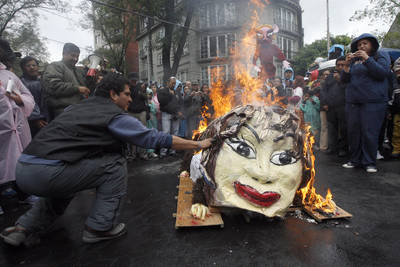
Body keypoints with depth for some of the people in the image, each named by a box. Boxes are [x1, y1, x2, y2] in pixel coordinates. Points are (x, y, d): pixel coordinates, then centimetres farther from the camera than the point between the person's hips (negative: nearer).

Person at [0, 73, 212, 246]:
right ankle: (99, 228, 7)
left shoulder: (77, 106, 18)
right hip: (47, 173, -9)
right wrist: (198, 144, 4)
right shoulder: (115, 116, -4)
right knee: (115, 165, 0)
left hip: (23, 168, 9)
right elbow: (155, 138, -5)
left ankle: (23, 227, 27)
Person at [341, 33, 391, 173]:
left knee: (369, 133, -8)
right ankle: (355, 160, 14)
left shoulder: (381, 55, 8)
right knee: (353, 131, 3)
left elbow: (383, 73, -8)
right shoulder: (354, 60, 18)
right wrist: (347, 65, -3)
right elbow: (344, 79, 12)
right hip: (352, 102, 4)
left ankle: (369, 162, 3)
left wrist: (367, 59, -13)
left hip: (373, 102, -4)